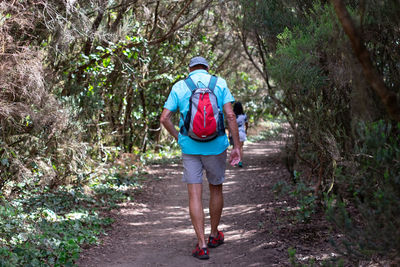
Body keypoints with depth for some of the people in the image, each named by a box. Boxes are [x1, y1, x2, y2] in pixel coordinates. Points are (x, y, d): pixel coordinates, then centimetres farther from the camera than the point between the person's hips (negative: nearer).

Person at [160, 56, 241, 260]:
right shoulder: (219, 83, 3)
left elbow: (165, 118, -1)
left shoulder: (179, 87, 5)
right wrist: (237, 147, -4)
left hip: (189, 147, 0)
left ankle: (202, 245, -6)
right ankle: (214, 235, 32)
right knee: (216, 189, 19)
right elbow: (230, 115, -7)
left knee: (195, 195, 0)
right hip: (215, 146, 0)